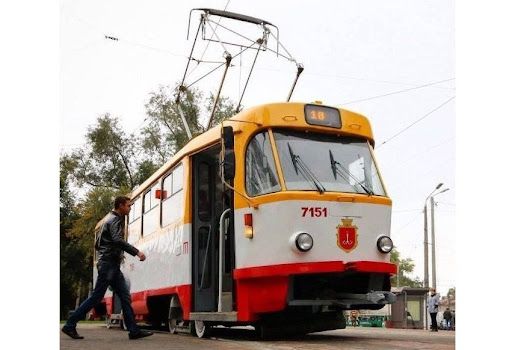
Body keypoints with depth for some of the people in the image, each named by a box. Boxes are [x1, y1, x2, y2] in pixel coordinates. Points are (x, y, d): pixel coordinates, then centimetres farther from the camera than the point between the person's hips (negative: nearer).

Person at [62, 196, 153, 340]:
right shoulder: (115, 220, -8)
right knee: (96, 296, -7)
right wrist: (136, 252, -29)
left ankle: (134, 330, -1)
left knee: (125, 297, 3)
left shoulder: (111, 219, 21)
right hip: (109, 263, -10)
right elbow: (117, 239, -27)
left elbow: (97, 244, 24)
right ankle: (70, 325, 0)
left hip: (112, 265, 10)